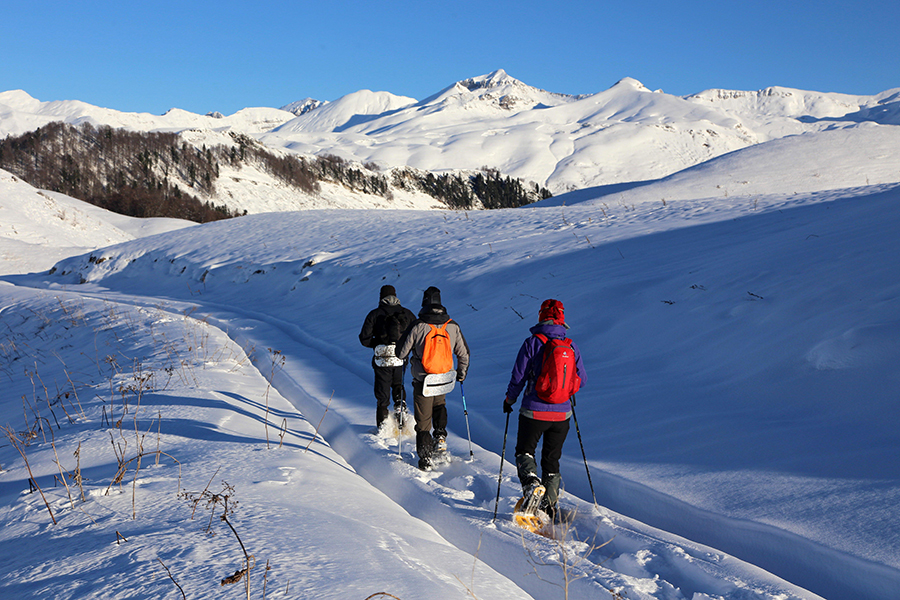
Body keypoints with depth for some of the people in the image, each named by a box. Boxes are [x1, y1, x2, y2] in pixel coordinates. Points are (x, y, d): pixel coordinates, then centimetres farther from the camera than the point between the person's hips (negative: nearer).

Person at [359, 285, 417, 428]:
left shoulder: (374, 314, 0)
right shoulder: (407, 313, 6)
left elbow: (364, 339, -4)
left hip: (382, 359, -2)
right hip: (401, 359, 2)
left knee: (382, 394, 11)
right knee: (398, 387, 26)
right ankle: (401, 420, 12)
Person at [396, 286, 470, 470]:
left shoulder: (417, 326, -14)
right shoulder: (453, 326, -5)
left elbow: (401, 352, -6)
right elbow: (464, 354, 4)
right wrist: (461, 374, 21)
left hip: (422, 381, -3)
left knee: (423, 419, 9)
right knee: (439, 404, 33)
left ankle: (426, 457, 9)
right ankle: (440, 437, 17)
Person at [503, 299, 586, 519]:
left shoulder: (532, 343, -10)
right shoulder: (571, 346, 1)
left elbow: (518, 377, -7)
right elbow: (582, 378, 9)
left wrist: (509, 400, 9)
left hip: (534, 411, -3)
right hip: (562, 413, 3)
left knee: (524, 451, 14)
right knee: (552, 459, 16)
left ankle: (531, 481, -14)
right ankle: (549, 507, 18)